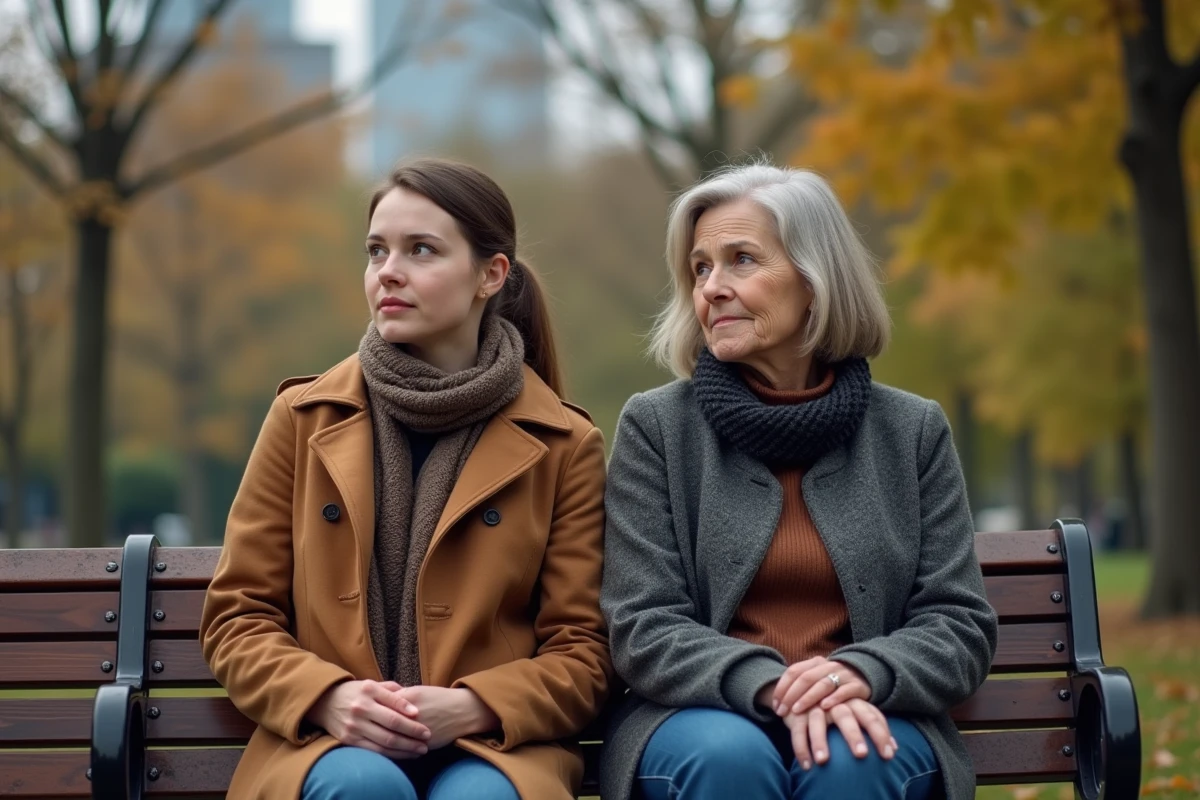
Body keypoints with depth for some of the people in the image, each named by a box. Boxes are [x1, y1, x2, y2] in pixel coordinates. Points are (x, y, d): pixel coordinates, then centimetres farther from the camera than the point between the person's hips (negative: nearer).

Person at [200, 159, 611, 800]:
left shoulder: (563, 444, 6)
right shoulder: (304, 419, 9)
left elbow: (580, 653, 5)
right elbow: (236, 616, 9)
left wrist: (470, 707, -14)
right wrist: (328, 697, -11)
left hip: (492, 745, 0)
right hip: (325, 738, 1)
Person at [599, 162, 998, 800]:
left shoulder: (913, 431, 7)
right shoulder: (654, 427, 3)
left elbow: (961, 627, 4)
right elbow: (643, 631, -4)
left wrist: (862, 673, -18)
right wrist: (770, 687, -22)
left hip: (864, 722, 1)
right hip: (704, 715, -1)